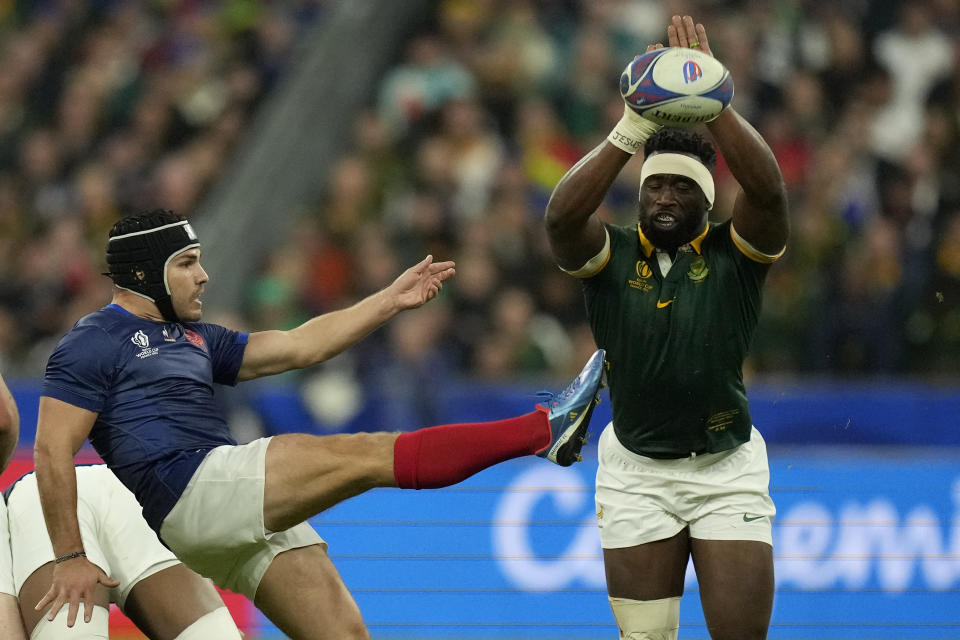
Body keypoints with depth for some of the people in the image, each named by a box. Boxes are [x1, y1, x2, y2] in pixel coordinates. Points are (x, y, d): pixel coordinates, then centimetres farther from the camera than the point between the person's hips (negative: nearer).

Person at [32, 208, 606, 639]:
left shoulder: (193, 339, 26)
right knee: (370, 457, -13)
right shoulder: (92, 344, 0)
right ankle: (543, 430, -13)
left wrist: (392, 300, 21)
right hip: (191, 492, -9)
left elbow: (296, 348, 26)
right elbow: (53, 452, -8)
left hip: (245, 521, 9)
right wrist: (71, 558, -15)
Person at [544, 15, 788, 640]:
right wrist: (632, 131, -36)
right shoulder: (611, 255, -3)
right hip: (636, 473, 1)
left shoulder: (734, 254, -5)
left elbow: (767, 189, -25)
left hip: (728, 470, -1)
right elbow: (562, 216, -25)